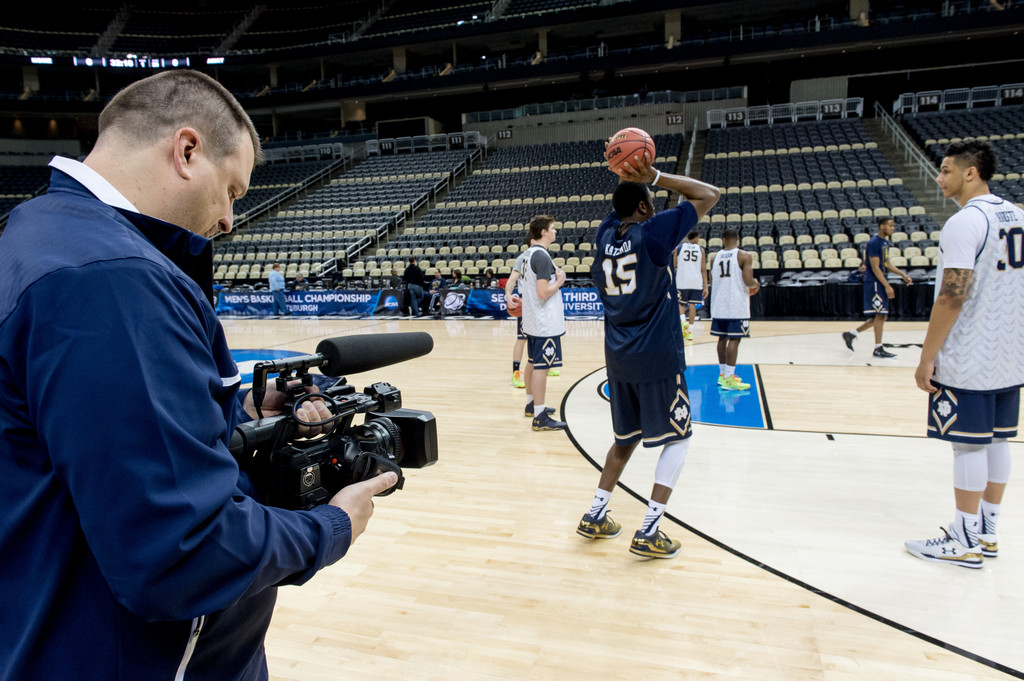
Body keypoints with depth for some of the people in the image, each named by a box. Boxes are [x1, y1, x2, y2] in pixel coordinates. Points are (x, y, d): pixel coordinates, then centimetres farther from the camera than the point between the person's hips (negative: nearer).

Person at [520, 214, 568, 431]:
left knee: (533, 362, 19)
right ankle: (540, 417, -5)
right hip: (545, 323, -10)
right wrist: (559, 281, -10)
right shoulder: (542, 257, -18)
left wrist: (555, 277, 15)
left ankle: (531, 404, 32)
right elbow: (543, 292, -24)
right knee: (541, 366, -8)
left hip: (532, 322, 10)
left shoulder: (529, 253, 12)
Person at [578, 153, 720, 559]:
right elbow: (710, 195, -4)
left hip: (617, 357, 6)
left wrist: (628, 176, 11)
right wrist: (655, 176, -5)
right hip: (658, 357, -6)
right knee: (678, 438, 9)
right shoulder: (654, 232, -11)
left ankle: (595, 516, 23)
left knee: (626, 437, 21)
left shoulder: (605, 234, 6)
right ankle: (649, 532, 3)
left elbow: (621, 204, 28)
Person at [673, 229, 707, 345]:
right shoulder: (700, 249, 5)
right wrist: (706, 286, 6)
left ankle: (683, 321, -16)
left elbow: (673, 266, 4)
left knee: (680, 303, 12)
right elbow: (704, 270, 4)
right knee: (692, 305, 7)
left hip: (682, 280, -1)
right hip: (696, 281, 1)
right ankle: (690, 332, 8)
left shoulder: (679, 247, 4)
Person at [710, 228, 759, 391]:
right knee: (734, 340, -4)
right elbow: (748, 281, -15)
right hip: (737, 306, -6)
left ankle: (723, 374, 24)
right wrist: (756, 284, 7)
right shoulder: (744, 256, -8)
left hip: (719, 305, 6)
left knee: (722, 338, 15)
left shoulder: (715, 257, 7)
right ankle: (728, 379, -6)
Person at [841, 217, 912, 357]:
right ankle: (878, 348, 0)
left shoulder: (885, 242, 14)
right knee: (880, 314, -7)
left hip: (880, 283, 10)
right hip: (873, 282, -10)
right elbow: (875, 268, -19)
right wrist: (887, 286, -21)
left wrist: (903, 274, 13)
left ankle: (851, 334, 19)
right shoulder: (874, 243, -15)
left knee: (880, 316, 11)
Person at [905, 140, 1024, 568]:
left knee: (969, 445, -2)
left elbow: (952, 297, -21)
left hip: (967, 361, -9)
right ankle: (987, 533, 24)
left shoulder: (964, 223, -15)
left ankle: (965, 542, 7)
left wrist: (927, 357, -16)